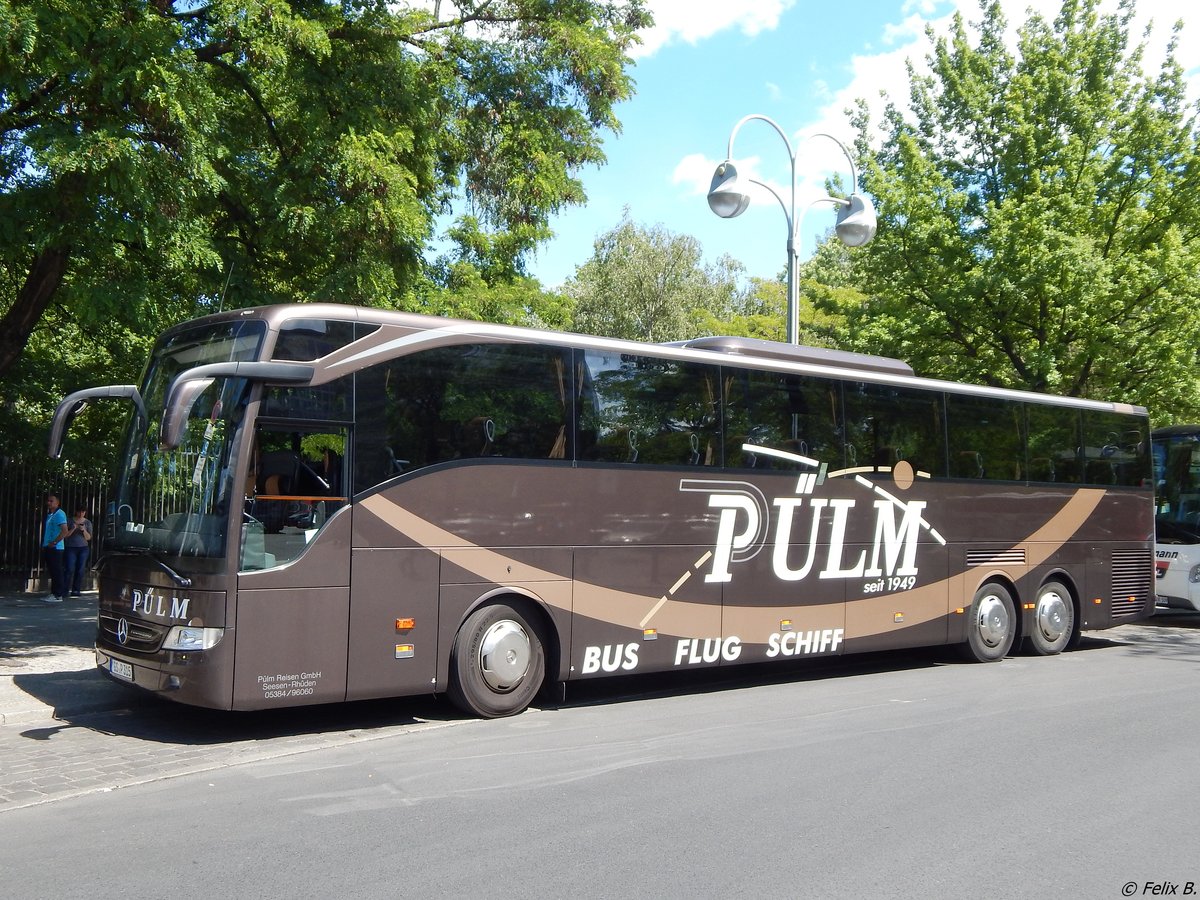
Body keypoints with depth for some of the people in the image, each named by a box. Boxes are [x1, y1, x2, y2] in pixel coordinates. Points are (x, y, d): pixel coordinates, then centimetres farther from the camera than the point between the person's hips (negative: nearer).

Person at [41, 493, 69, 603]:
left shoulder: (59, 514, -12)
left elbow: (65, 531, -22)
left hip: (55, 548, -9)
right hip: (49, 548, 9)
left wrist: (53, 543, -19)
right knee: (52, 571, 13)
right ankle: (53, 593, 19)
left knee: (56, 572, -7)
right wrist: (45, 545, 15)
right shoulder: (49, 514, 17)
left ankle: (58, 595, -5)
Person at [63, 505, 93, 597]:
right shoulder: (70, 521, 5)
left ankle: (76, 590, 1)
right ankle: (66, 590, -8)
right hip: (71, 548, -2)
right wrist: (73, 529, -13)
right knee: (70, 569, -11)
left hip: (83, 548, 2)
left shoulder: (87, 523, 8)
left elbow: (88, 538, 5)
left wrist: (84, 530, -13)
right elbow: (66, 534, 3)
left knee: (80, 570, -3)